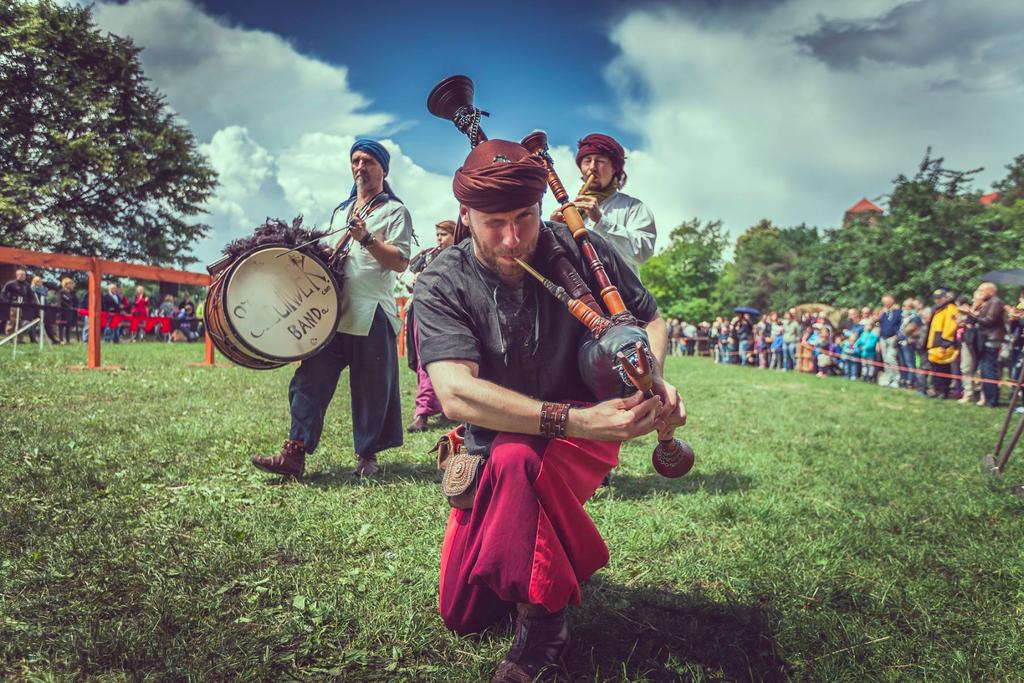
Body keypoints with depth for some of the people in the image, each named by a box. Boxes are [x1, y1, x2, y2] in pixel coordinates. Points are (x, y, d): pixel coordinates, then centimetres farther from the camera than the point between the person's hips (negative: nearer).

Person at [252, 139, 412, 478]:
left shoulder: (395, 211, 3)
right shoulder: (343, 210, 23)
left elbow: (400, 262, -9)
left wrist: (367, 239, -19)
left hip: (372, 314, -6)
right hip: (333, 310, 6)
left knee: (371, 389, 2)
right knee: (311, 380, -1)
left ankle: (367, 456, 16)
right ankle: (295, 453, 0)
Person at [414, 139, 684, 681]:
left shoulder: (582, 252, -13)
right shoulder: (442, 285, -18)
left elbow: (649, 320, 1)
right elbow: (455, 393, -33)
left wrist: (651, 378, -22)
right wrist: (573, 420, -43)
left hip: (586, 436, -1)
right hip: (490, 449, 2)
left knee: (515, 459, -38)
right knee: (462, 615, 7)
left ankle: (542, 621, -18)